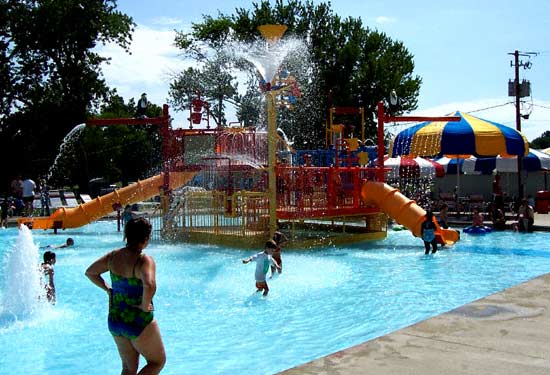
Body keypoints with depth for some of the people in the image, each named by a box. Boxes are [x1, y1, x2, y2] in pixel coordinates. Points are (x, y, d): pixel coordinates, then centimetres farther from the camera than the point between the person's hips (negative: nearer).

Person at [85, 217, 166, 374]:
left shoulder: (113, 256, -1)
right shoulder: (145, 260, -23)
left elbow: (90, 272, 12)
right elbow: (149, 286, -40)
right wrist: (145, 305, -23)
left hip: (114, 321, 7)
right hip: (139, 323, -7)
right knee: (158, 361, 14)